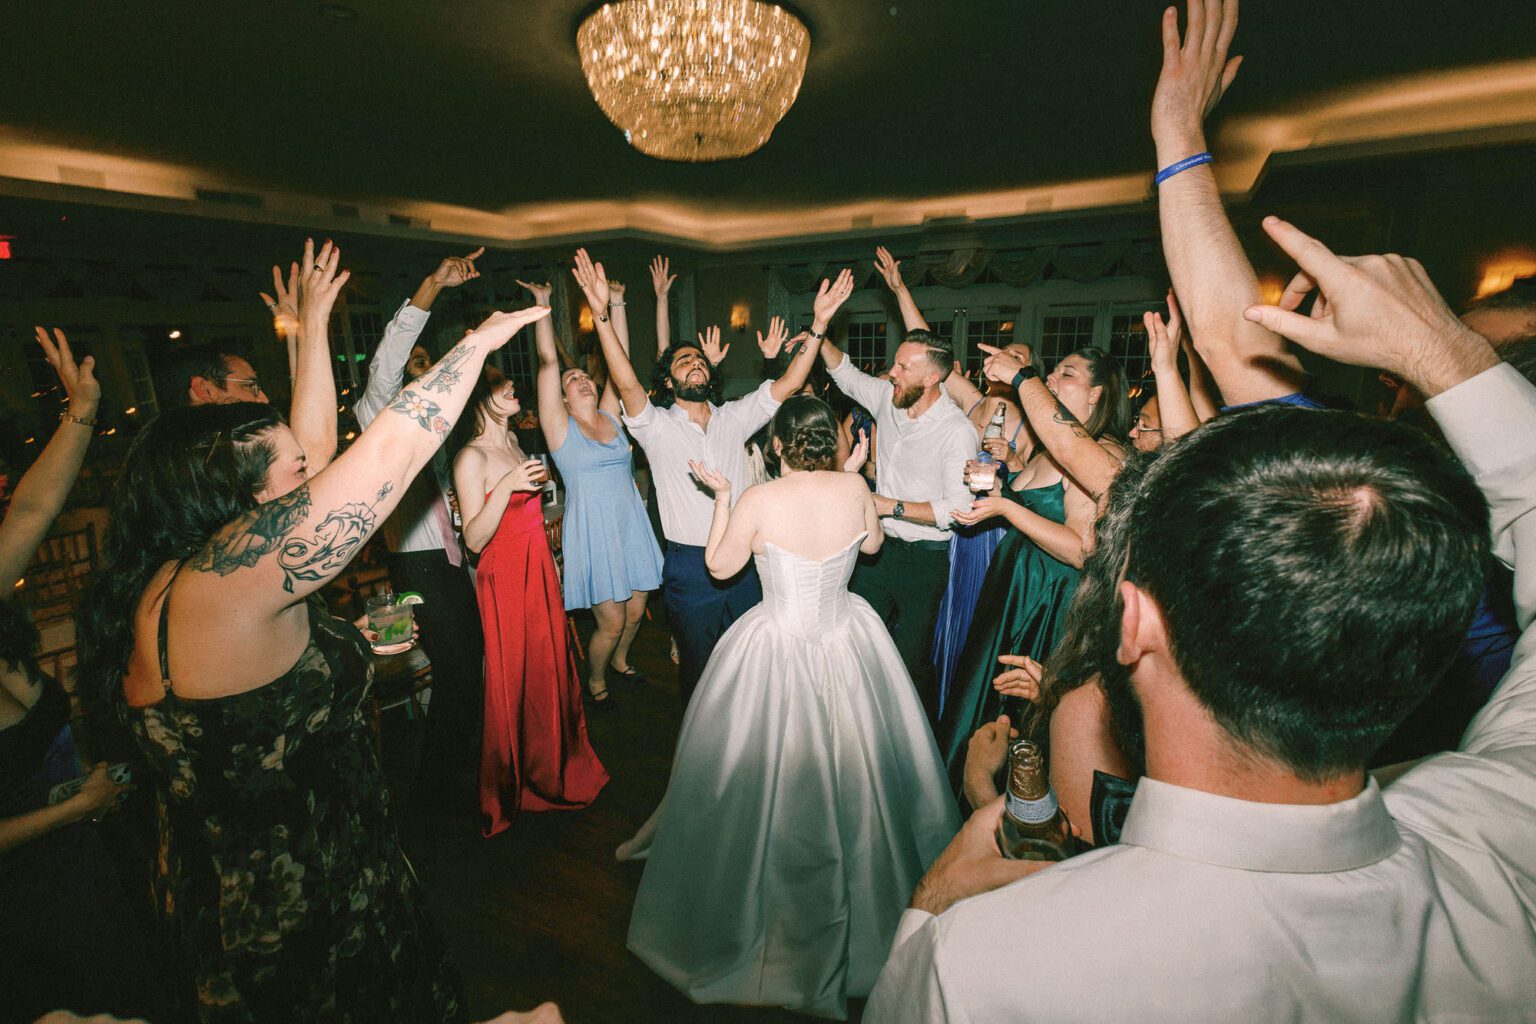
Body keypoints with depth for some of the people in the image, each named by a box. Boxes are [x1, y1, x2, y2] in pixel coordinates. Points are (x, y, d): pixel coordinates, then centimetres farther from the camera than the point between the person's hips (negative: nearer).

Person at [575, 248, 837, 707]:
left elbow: (789, 383, -2)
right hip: (690, 566, -3)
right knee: (698, 662, 13)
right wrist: (601, 315, -35)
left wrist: (819, 323, -11)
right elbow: (626, 383, -23)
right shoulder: (656, 427, -5)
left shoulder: (733, 418, 4)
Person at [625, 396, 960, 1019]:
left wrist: (721, 495, 5)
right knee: (851, 780, 24)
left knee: (770, 788, 16)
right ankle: (862, 912, 49)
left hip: (776, 654, -3)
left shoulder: (758, 501, -18)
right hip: (849, 646, 4)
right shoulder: (854, 489, -8)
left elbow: (719, 566, -4)